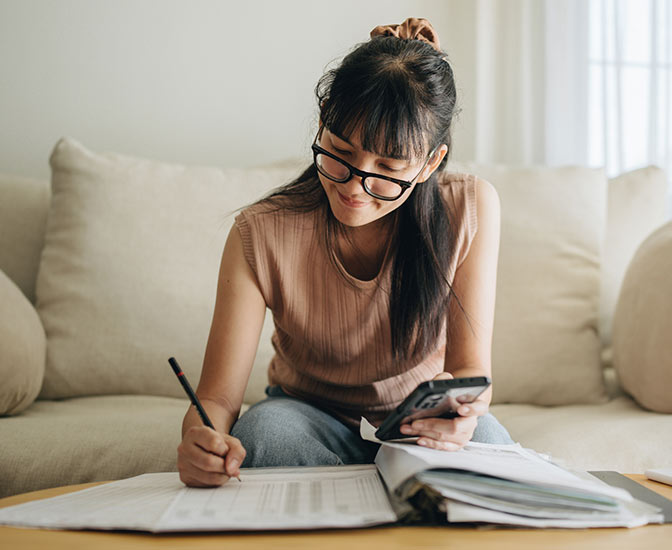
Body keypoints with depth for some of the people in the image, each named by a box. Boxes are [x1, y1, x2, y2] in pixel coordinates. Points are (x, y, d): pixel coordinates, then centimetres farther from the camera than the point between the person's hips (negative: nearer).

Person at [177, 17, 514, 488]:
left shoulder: (471, 209, -18)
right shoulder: (261, 236, -21)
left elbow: (472, 368, -14)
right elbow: (218, 398, -20)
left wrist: (461, 407, -39)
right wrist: (202, 438, -46)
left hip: (422, 429, 1)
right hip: (310, 419, 0)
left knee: (482, 436, -33)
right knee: (265, 426, -34)